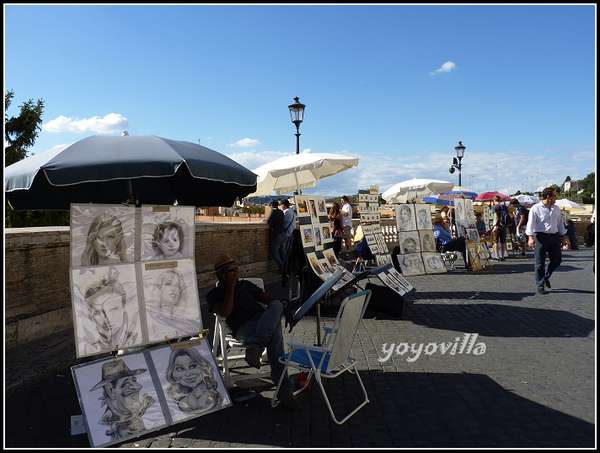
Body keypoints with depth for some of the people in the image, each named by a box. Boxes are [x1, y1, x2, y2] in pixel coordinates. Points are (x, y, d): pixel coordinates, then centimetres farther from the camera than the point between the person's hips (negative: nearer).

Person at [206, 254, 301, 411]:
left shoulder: (246, 285, 27)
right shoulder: (213, 295, 16)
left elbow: (272, 300, 22)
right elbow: (225, 313, -6)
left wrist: (287, 312, 2)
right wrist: (231, 287, -2)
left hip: (265, 324, 4)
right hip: (243, 329, -4)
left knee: (276, 305, -33)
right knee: (275, 335, -36)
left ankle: (254, 348, -46)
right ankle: (284, 390, -39)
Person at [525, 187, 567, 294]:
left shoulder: (556, 209, 15)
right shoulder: (536, 208, -5)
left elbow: (560, 223, 23)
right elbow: (530, 224, -10)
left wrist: (564, 237, 20)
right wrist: (531, 237, -21)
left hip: (554, 237, 6)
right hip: (540, 237, -6)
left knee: (557, 260, 3)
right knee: (540, 263, -1)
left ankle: (546, 277, 29)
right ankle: (540, 286, 9)